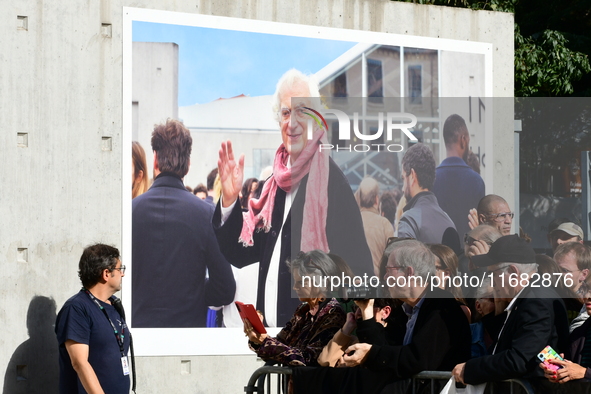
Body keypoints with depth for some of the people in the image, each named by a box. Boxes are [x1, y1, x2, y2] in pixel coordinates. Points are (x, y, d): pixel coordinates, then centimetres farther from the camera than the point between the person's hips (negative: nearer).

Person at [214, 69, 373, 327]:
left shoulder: (331, 181, -13)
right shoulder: (276, 184, 10)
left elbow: (357, 271, -17)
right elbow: (241, 254, 11)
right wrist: (229, 200, -2)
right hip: (271, 329, 8)